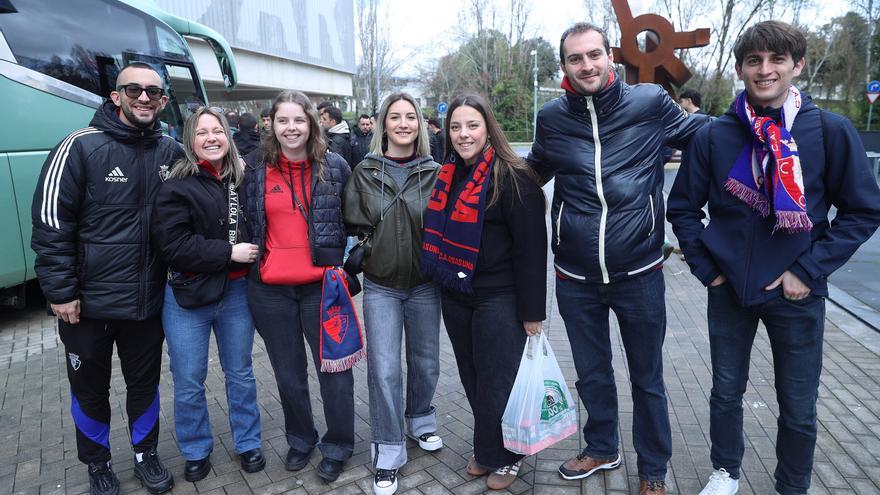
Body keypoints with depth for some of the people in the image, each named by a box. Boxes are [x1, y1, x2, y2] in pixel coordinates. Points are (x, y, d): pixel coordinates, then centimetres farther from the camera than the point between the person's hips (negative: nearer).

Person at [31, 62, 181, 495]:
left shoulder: (171, 153, 1)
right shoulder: (82, 147, -11)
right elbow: (50, 223, -10)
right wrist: (60, 291, -11)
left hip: (148, 302, 3)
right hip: (88, 304, -2)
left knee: (145, 384, 18)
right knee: (90, 391, 15)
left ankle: (145, 454, 39)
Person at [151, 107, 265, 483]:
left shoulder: (243, 180, 3)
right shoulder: (176, 186, -10)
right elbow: (171, 245, -18)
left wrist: (251, 253, -2)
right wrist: (228, 253, -19)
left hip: (236, 291, 3)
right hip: (188, 296, -3)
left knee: (240, 373, 16)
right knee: (188, 382, 9)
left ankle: (248, 443, 34)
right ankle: (196, 451, 32)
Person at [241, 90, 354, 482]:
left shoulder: (335, 167, -1)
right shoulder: (254, 167, 0)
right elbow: (244, 221, 10)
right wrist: (247, 261, 8)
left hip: (321, 285, -1)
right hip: (270, 290, 2)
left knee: (333, 369, 7)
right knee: (289, 373, 16)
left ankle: (337, 447, 27)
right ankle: (300, 440, 37)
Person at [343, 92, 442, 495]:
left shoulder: (434, 172, -2)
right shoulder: (364, 172, -2)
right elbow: (354, 225, 4)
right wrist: (363, 251, -4)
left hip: (424, 284, 1)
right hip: (380, 286, -1)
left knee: (425, 362, 14)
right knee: (384, 369, -2)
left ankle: (421, 420, 42)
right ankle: (388, 451, 14)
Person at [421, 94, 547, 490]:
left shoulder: (513, 178, -13)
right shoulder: (448, 177, 8)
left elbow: (531, 248, -15)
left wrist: (532, 311, -15)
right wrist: (442, 281, 15)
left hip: (498, 299, -6)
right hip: (454, 297, 7)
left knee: (497, 383, 6)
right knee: (472, 379, 17)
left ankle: (504, 458, 29)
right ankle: (486, 450, 38)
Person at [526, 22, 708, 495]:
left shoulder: (650, 103, -8)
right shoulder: (552, 118, 0)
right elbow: (533, 172, 18)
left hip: (639, 273, -2)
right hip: (575, 278, 2)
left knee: (647, 378, 16)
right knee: (592, 374, 20)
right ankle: (601, 448, 45)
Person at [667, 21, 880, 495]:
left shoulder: (831, 131, -7)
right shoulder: (714, 136, -4)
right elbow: (683, 208, 4)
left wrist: (808, 271, -10)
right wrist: (706, 267, -2)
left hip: (797, 294, -1)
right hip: (729, 290, 1)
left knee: (798, 408, 12)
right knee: (726, 393, 16)